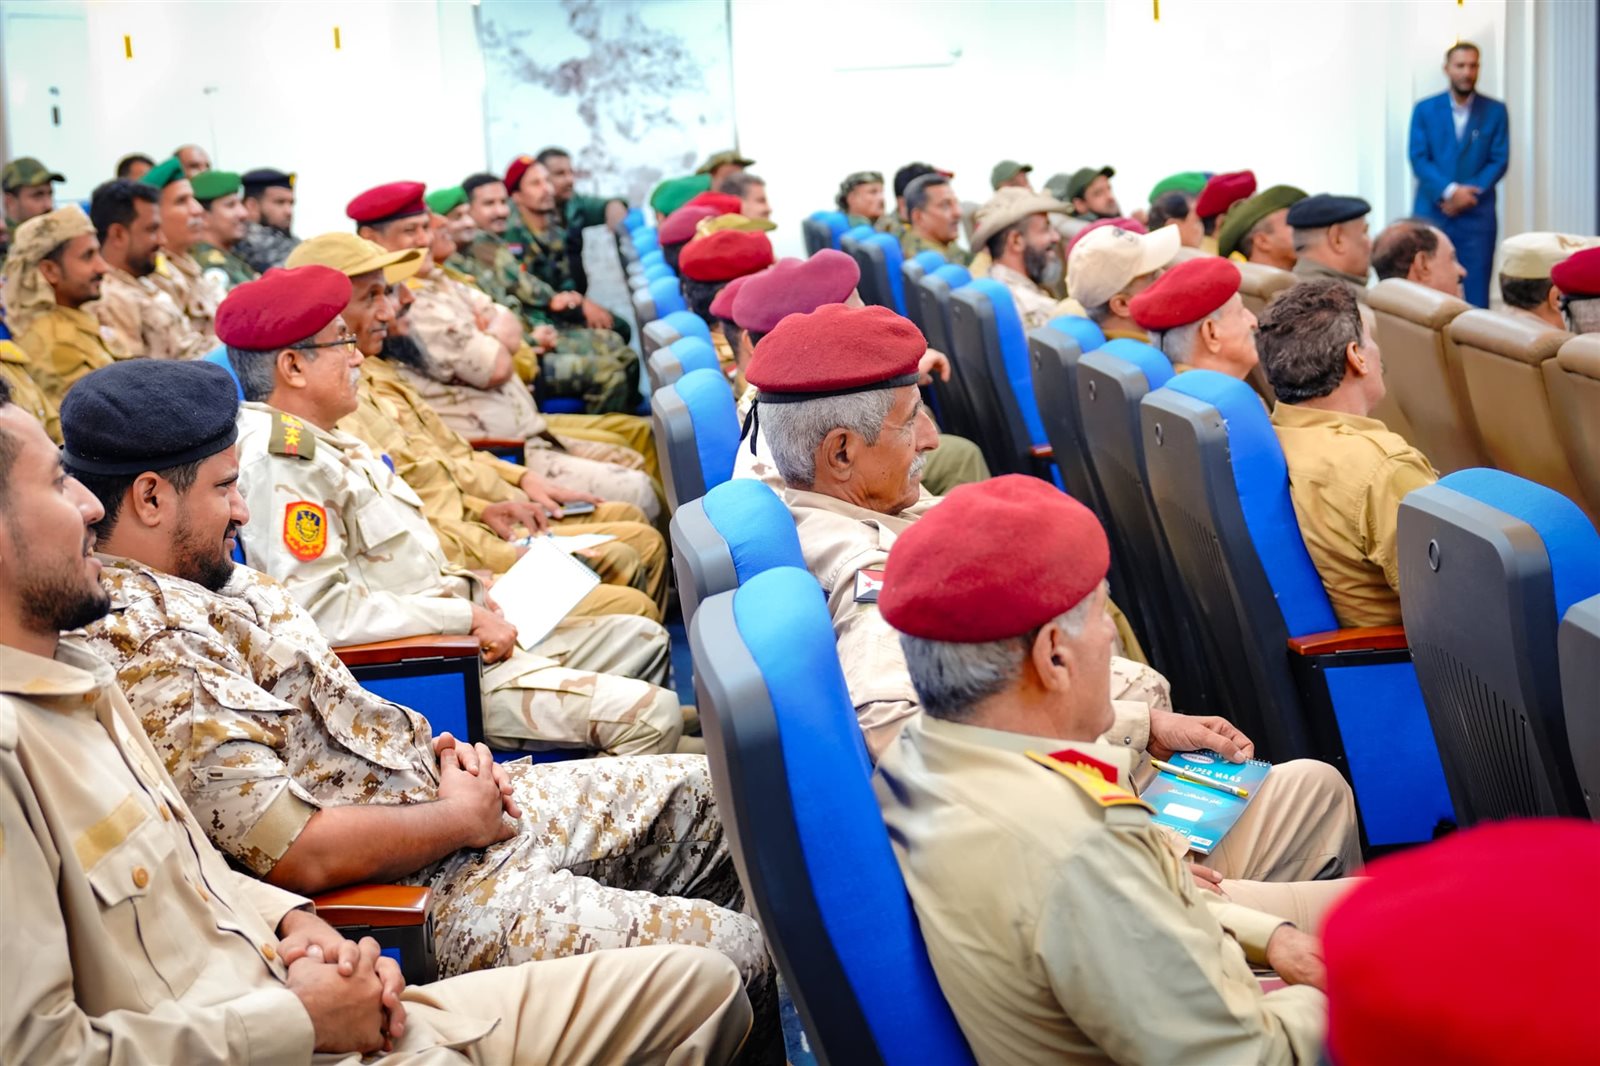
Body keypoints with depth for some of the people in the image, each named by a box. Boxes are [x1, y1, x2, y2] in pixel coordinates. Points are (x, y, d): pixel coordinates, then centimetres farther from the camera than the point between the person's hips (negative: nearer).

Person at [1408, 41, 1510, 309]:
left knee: (1477, 294, -2)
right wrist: (1450, 191, -15)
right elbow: (1418, 159, -2)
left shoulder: (1495, 111, 7)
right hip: (1430, 212, 0)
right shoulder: (1424, 110, 6)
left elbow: (1499, 161, 2)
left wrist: (1469, 193, -12)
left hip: (1477, 214, 0)